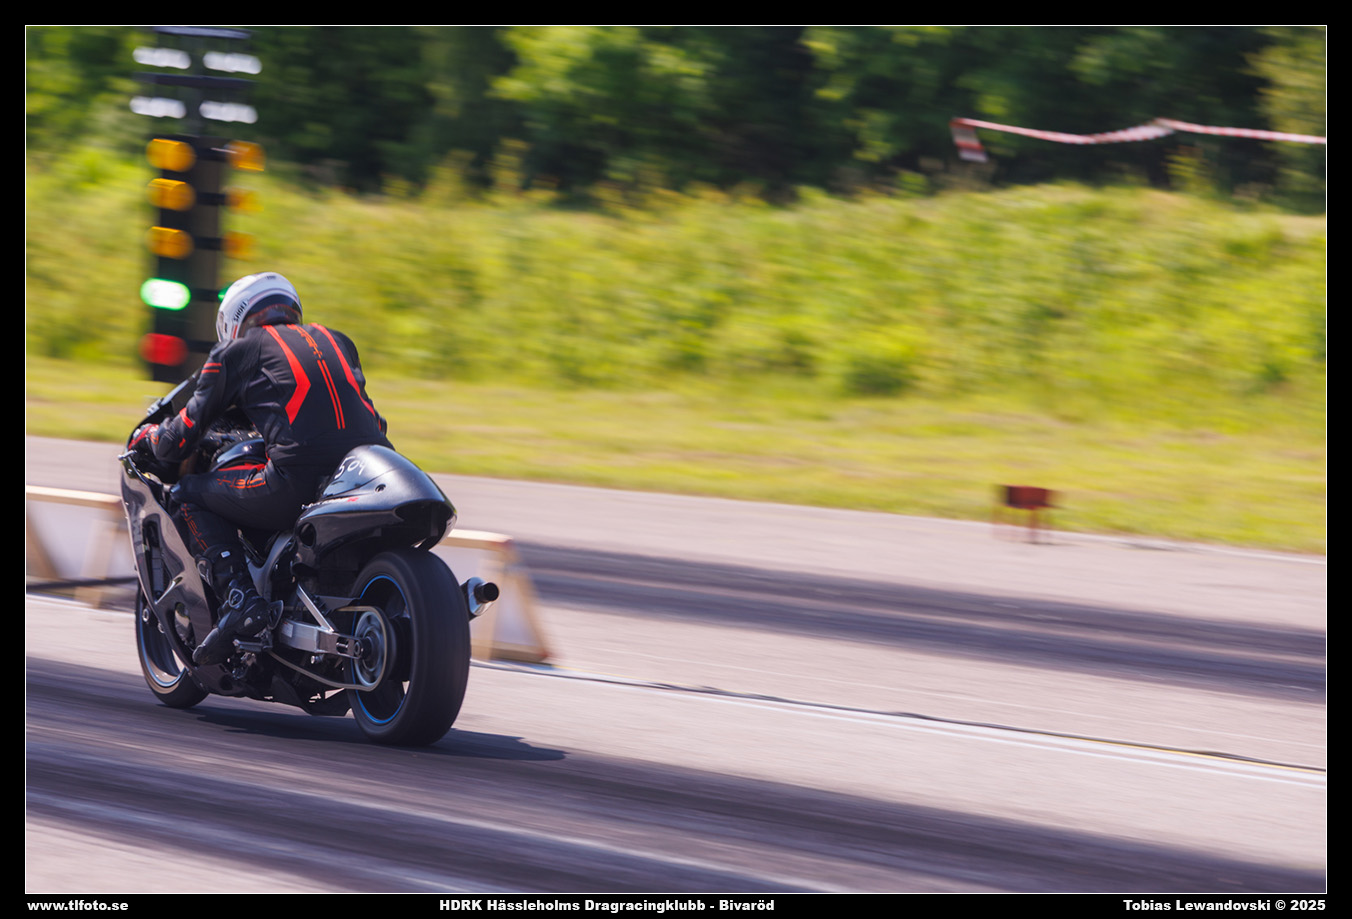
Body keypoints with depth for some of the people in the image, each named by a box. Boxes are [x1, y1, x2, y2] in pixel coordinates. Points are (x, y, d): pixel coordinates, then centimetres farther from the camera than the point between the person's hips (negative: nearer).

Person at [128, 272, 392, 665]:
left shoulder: (235, 350, 18)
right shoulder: (337, 341, 31)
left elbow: (184, 436, 18)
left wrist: (148, 436, 41)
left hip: (297, 479, -5)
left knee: (189, 495, 15)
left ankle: (239, 599, -7)